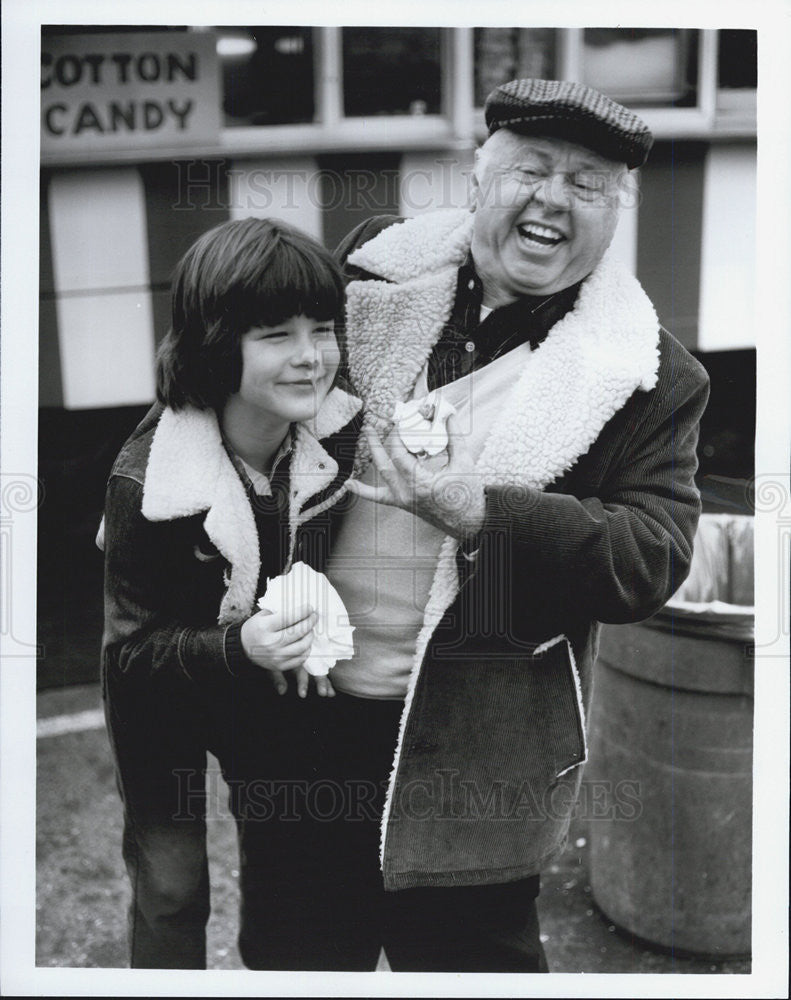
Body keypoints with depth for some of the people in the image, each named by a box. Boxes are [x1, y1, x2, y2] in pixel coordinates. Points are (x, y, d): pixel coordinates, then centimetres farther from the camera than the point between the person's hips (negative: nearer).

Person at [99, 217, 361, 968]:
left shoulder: (339, 434, -21)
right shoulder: (148, 479, -32)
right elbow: (135, 647, -25)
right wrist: (235, 647, -42)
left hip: (273, 687, 4)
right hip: (164, 693, -4)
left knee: (277, 857, 22)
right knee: (171, 887, 6)